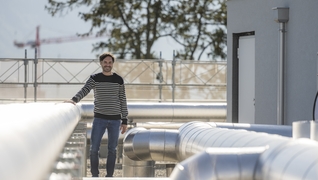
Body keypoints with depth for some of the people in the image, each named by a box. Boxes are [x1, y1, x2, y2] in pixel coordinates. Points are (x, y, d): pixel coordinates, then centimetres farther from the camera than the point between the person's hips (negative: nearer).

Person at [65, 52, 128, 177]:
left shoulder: (119, 80, 4)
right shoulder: (94, 79, -1)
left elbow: (123, 101, 7)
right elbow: (84, 90, -19)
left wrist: (124, 121, 4)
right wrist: (74, 100, -40)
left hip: (115, 120, 1)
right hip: (99, 118, -1)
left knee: (112, 149, 5)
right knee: (94, 148, -5)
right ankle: (94, 175, 6)